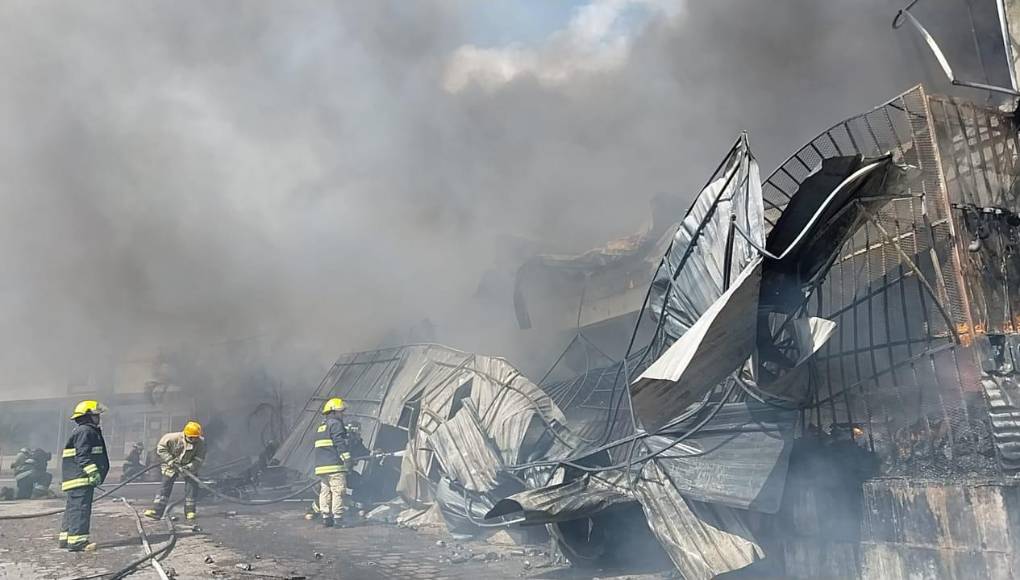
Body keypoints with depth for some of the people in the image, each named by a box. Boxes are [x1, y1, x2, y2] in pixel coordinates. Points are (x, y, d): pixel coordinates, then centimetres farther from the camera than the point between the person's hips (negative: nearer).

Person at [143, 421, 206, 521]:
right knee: (165, 486, -5)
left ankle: (190, 512, 0)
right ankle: (156, 511, -4)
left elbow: (199, 459, -18)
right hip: (172, 465, -1)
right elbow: (161, 448, -14)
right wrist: (169, 460, -23)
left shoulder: (201, 442, -22)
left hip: (189, 467, 1)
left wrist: (190, 467, -33)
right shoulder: (174, 438, -26)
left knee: (192, 486, -8)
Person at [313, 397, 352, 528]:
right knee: (338, 491, -8)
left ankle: (326, 517, 12)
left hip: (321, 465, 9)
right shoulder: (335, 424, -6)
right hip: (334, 465, -9)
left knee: (325, 491, 10)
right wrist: (346, 457, -22)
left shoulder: (321, 427, 24)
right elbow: (340, 442, -18)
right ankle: (338, 518, -10)